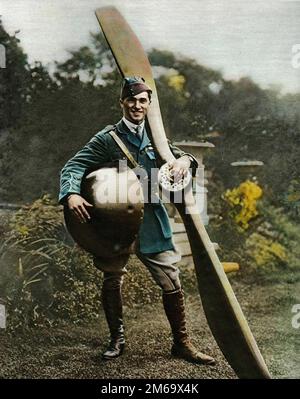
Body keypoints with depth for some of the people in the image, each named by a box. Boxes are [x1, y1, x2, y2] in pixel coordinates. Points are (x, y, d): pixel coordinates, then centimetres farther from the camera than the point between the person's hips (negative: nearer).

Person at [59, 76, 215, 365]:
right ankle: (117, 339, 33)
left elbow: (177, 155, 18)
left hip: (151, 223, 3)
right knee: (112, 282, 11)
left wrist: (185, 159, -8)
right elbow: (73, 166, -9)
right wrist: (71, 194, -30)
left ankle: (182, 343, 20)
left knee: (171, 284, 3)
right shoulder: (107, 138, -4)